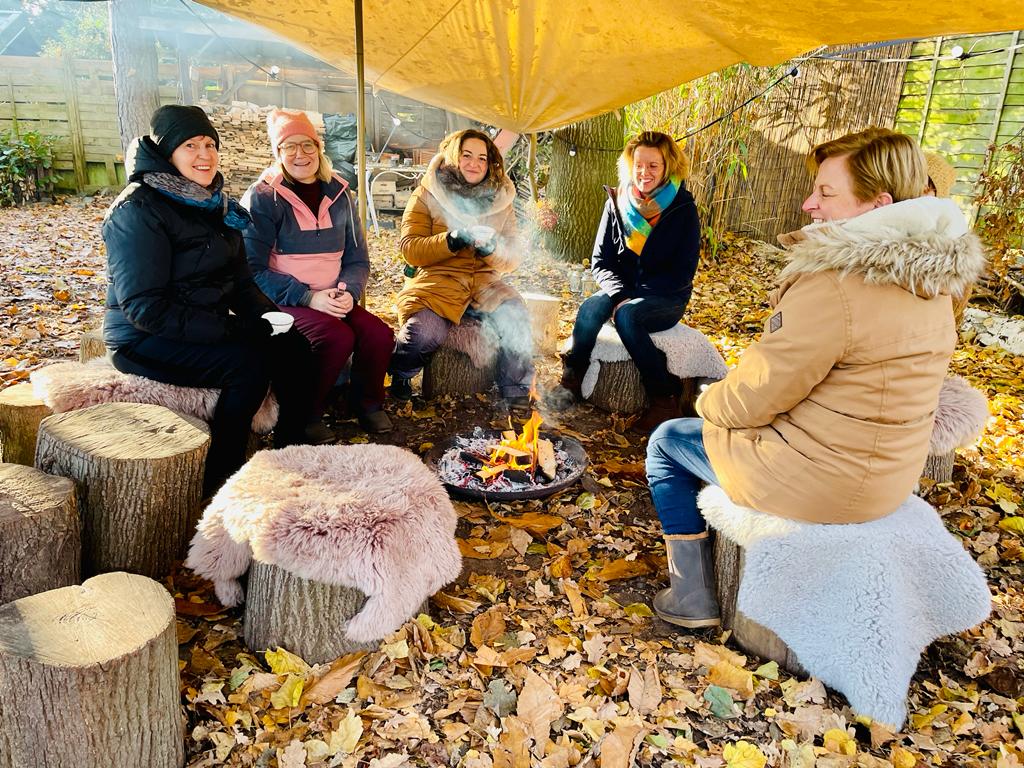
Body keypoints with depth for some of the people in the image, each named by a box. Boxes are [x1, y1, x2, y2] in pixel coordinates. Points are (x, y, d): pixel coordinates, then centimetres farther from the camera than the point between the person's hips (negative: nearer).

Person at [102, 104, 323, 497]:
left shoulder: (212, 203, 9)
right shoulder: (138, 211, -16)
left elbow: (240, 279, 14)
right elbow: (145, 307, -22)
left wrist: (267, 316, -6)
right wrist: (228, 329, -26)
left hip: (210, 328, 8)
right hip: (144, 339, -7)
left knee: (293, 348, -11)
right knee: (249, 364, -28)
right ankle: (217, 480, -13)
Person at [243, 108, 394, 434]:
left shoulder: (338, 194, 10)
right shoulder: (262, 198, -4)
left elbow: (358, 259, 13)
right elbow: (253, 269, -10)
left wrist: (349, 292, -9)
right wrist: (308, 297, -20)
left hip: (332, 301, 4)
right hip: (280, 304, -4)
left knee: (379, 334, -22)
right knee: (337, 336, -31)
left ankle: (367, 402, 6)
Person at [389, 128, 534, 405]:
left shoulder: (501, 200, 11)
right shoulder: (427, 195, 3)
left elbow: (511, 260, 8)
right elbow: (410, 250, -5)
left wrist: (491, 249, -15)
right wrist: (452, 240, -20)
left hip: (484, 281, 3)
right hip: (437, 280, -2)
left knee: (515, 317, -27)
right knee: (424, 333, -30)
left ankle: (517, 393, -6)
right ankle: (399, 373, 5)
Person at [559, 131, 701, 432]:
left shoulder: (683, 209, -6)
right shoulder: (617, 202, 4)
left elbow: (682, 274, -10)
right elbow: (601, 261, 5)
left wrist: (633, 297, -20)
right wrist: (619, 294, -15)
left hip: (666, 300, -3)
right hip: (621, 293, 3)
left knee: (626, 315, -35)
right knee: (591, 307, -30)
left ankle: (665, 398, -23)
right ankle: (572, 381, -15)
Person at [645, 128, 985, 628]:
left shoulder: (832, 287, -28)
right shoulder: (930, 281, 2)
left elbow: (754, 397, -21)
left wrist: (709, 400, 2)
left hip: (819, 483, -9)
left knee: (668, 442, 11)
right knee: (716, 424, 28)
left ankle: (692, 598, 18)